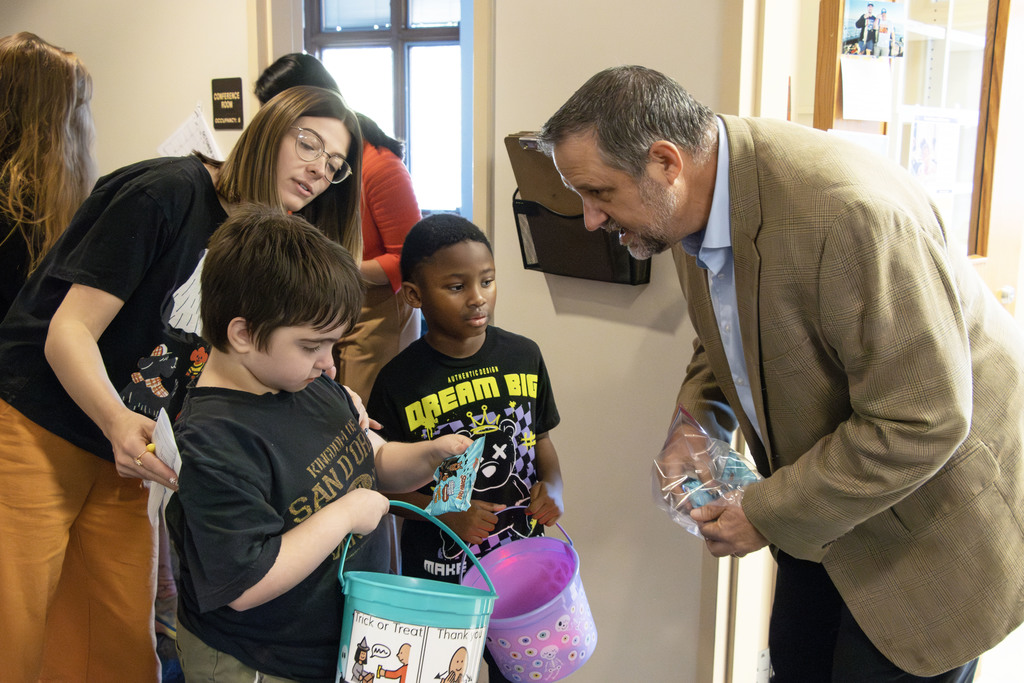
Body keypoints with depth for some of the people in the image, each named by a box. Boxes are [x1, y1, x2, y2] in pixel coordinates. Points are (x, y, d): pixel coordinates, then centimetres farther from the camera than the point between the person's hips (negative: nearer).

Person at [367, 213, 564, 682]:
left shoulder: (523, 357, -5)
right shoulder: (399, 382, -15)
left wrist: (552, 485, -10)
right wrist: (446, 515, -22)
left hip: (522, 558, 3)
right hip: (438, 570, -3)